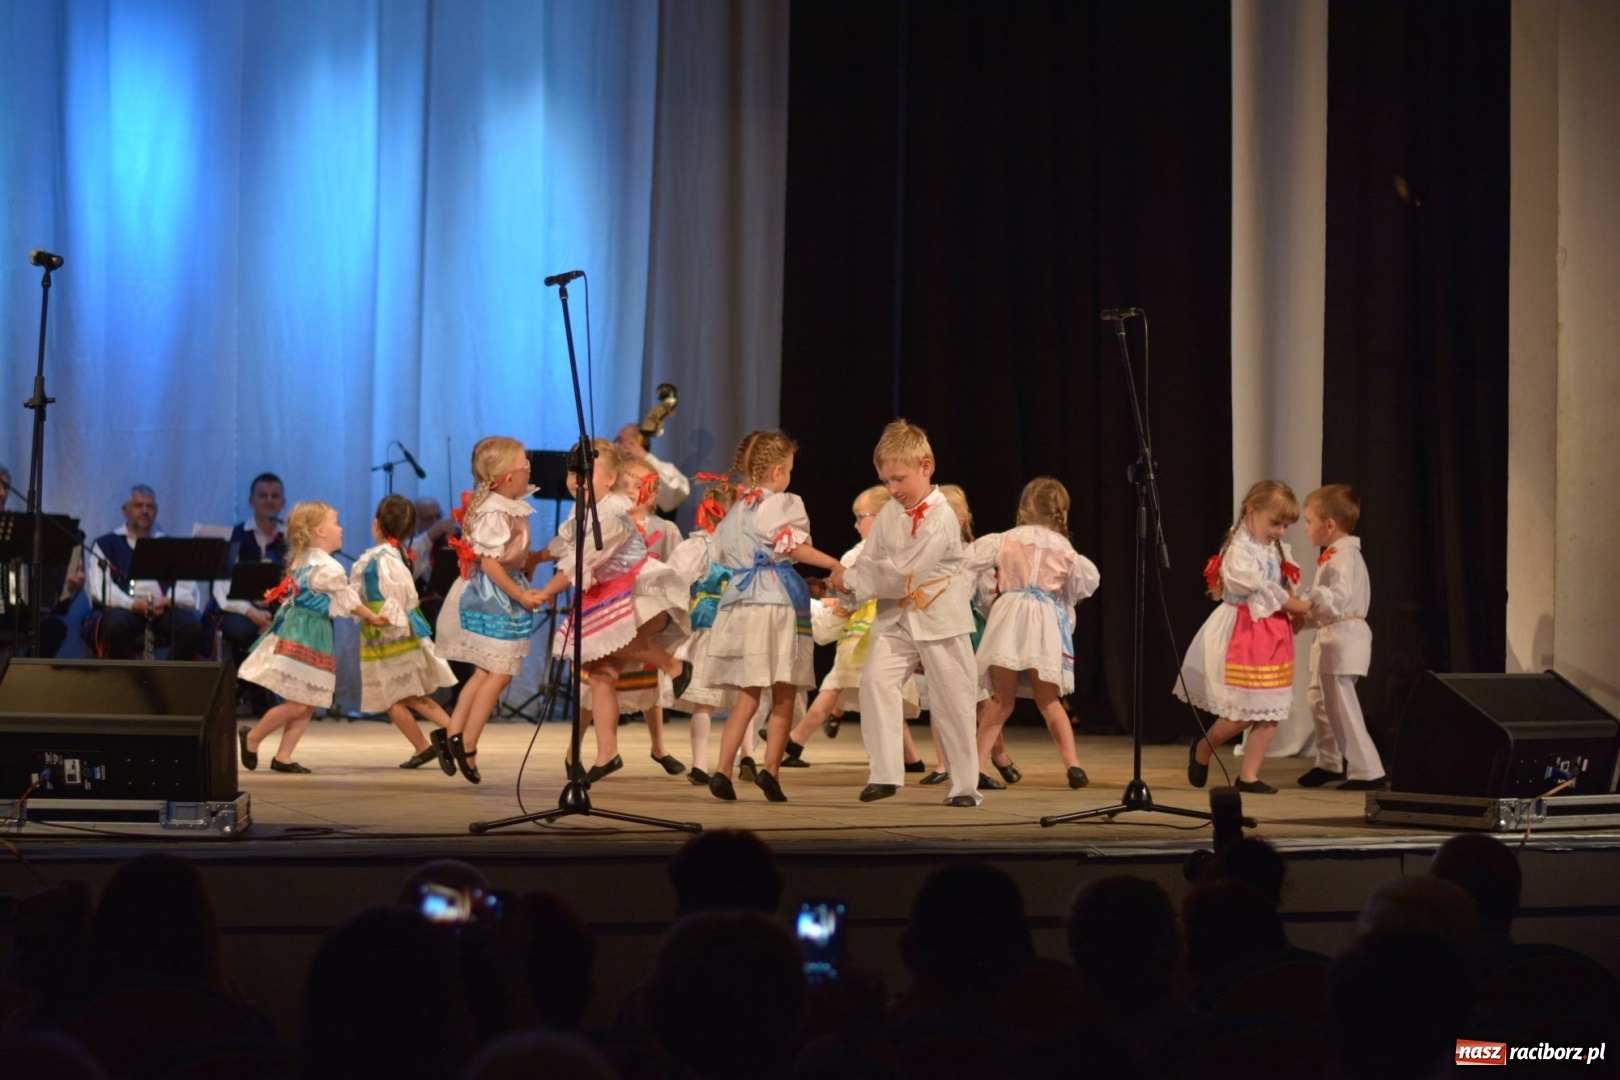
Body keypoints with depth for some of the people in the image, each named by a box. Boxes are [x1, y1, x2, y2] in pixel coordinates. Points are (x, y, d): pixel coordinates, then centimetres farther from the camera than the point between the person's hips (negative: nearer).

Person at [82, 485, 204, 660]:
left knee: (193, 626, -30)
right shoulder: (106, 544, 17)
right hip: (124, 608, -2)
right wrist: (131, 603, -17)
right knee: (115, 624, -38)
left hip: (164, 610, 2)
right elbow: (100, 587, 1)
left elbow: (187, 588, 12)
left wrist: (168, 600, -11)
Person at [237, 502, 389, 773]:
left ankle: (283, 757, 9)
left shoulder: (302, 560, 16)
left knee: (308, 705, 10)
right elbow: (348, 601, -2)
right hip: (306, 637, -10)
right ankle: (252, 738, 6)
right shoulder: (329, 568, -12)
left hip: (298, 633, 10)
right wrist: (373, 618, 13)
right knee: (297, 705, -7)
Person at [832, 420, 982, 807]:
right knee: (875, 678, -16)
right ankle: (885, 773, -12)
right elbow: (869, 560, 6)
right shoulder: (889, 513, 6)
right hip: (896, 617, 5)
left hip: (939, 618, -5)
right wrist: (850, 583, -16)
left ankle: (964, 784, 14)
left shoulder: (941, 518, -16)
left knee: (952, 700, 2)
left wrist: (852, 580, -14)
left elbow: (903, 574, -20)